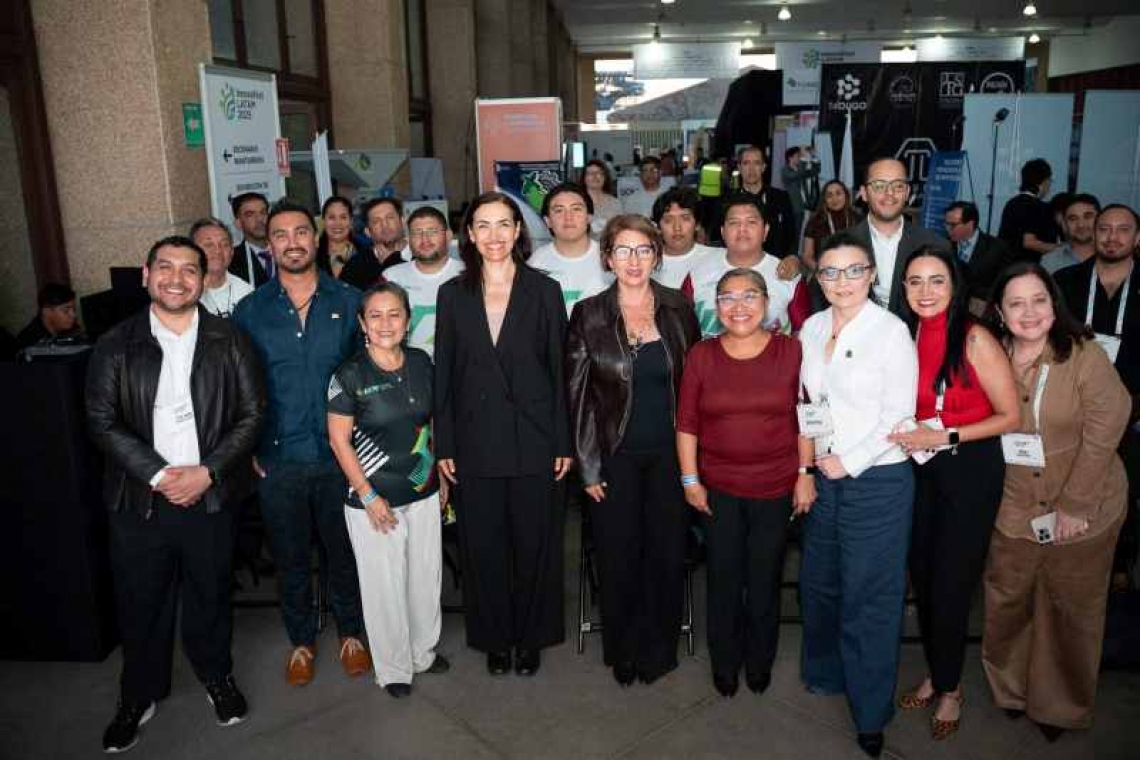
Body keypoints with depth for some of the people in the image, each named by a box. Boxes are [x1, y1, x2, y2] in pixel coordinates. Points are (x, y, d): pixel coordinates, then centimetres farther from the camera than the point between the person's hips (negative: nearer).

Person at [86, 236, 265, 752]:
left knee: (210, 594, 14)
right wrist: (159, 475, -14)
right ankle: (139, 695, 33)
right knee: (140, 602, 12)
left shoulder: (229, 341, 0)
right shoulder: (116, 345, 0)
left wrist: (208, 471, -13)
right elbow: (102, 421, -4)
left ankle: (217, 677, 37)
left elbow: (251, 413, -3)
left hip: (211, 496, 0)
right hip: (139, 500, 0)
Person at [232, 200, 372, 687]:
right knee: (290, 557, 14)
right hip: (277, 461, 1)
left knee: (344, 551, 13)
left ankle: (351, 632, 35)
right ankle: (301, 639, 35)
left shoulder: (349, 302, -1)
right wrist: (247, 447, 0)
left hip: (340, 455, 0)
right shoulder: (250, 310, 1)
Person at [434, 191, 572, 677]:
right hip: (475, 442, 1)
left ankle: (531, 636, 30)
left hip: (533, 440, -1)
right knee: (483, 546, 10)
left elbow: (559, 369, -1)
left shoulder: (544, 291, -1)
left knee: (534, 543, 9)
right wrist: (444, 445, 1)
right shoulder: (453, 295, 3)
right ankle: (494, 638, 30)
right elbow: (444, 375, 5)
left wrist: (564, 442, -3)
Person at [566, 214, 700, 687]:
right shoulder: (588, 315, -4)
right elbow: (577, 394, -3)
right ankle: (622, 651, 26)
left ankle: (659, 649, 27)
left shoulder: (678, 310, 2)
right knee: (618, 555, 6)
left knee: (668, 552, 7)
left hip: (669, 453, 2)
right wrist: (588, 464, -6)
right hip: (615, 455, -1)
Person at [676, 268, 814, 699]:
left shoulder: (790, 351, -3)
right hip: (718, 488, 1)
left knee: (765, 581, 11)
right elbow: (687, 424, 1)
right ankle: (725, 663, 32)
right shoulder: (702, 355, -1)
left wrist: (805, 474, -2)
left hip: (776, 488, 0)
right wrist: (690, 479, -2)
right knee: (724, 579, 11)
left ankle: (760, 662, 35)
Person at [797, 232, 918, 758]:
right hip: (823, 475, 6)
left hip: (876, 478, -5)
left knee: (869, 595, 3)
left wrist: (848, 461, -13)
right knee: (818, 581, 16)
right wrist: (811, 456, 2)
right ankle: (825, 673, 39)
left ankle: (871, 711, 20)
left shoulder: (891, 331, -11)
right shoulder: (812, 327, 6)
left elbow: (899, 414, -13)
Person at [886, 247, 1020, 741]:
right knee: (922, 577, 13)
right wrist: (907, 433, -3)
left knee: (951, 584, 5)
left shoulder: (975, 339, -16)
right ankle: (936, 673, 35)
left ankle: (950, 688, 28)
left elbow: (1010, 416, -12)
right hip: (921, 469, 5)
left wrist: (945, 437, -19)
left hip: (970, 469, -5)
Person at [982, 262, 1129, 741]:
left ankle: (1062, 706, 35)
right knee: (1006, 603, 13)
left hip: (1083, 512, -3)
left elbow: (1104, 430, -18)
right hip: (1014, 511, 3)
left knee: (1072, 611, 13)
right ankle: (1008, 688, 39)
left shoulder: (1084, 355, -15)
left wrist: (1074, 504, -17)